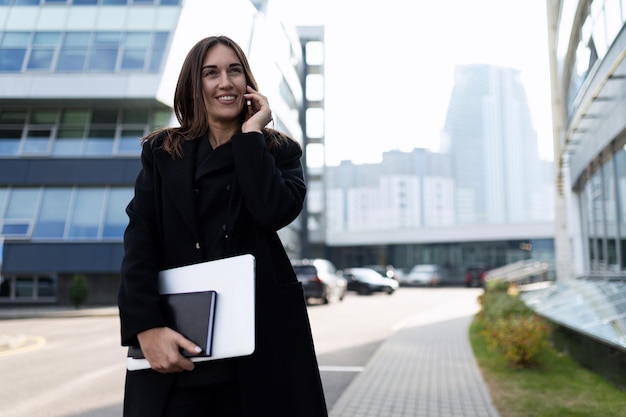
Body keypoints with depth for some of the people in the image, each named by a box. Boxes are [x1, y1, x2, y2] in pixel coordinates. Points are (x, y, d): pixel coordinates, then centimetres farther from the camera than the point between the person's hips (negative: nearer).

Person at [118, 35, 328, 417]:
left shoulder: (279, 150, 9)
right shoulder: (161, 152, 10)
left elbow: (275, 211, -12)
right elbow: (139, 241, 0)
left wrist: (251, 133, -4)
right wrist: (146, 326, -13)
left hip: (261, 335, 0)